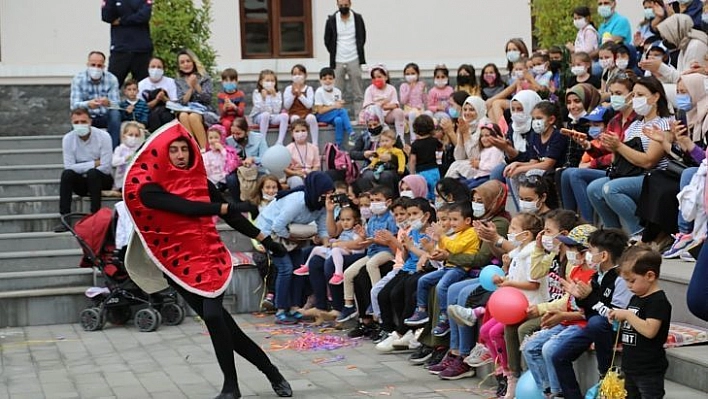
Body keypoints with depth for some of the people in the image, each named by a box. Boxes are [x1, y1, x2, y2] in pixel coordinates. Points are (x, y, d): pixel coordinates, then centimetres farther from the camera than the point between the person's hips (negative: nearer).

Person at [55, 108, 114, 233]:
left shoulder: (103, 136, -14)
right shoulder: (68, 138, -7)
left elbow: (105, 167, -18)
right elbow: (69, 167, -16)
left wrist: (82, 168, -13)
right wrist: (94, 163, -18)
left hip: (101, 180, -2)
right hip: (81, 182, 2)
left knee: (92, 174, -34)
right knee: (67, 174, -28)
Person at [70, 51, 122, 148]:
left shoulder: (111, 79, -8)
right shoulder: (78, 79, -9)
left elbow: (117, 104, -15)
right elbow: (74, 105, -19)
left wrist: (108, 103, -41)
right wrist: (87, 104, -43)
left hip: (105, 117, 1)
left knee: (115, 113, -30)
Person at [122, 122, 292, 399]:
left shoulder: (200, 181, 6)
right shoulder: (150, 189, -7)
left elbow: (230, 215, 14)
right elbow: (186, 207, -21)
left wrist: (265, 240, 17)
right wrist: (223, 207, -12)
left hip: (211, 257, 1)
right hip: (181, 264, -1)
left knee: (213, 316, -19)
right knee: (219, 320, -3)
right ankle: (271, 372, 10)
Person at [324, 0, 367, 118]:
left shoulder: (358, 18, 2)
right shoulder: (331, 20, 0)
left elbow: (362, 38, 12)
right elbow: (327, 40, 8)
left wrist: (358, 51, 5)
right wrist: (334, 53, 3)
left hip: (354, 60, 0)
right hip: (338, 62, 0)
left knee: (358, 92, 2)